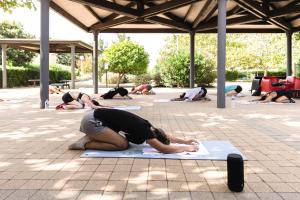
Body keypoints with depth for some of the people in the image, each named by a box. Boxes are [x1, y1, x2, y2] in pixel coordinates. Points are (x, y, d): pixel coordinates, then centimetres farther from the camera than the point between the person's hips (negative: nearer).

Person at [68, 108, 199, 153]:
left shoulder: (146, 126, 5)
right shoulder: (143, 130, -20)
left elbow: (164, 136, 20)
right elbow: (164, 149, -24)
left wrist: (184, 141, 17)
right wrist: (187, 148, -12)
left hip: (95, 118, 9)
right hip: (92, 121, -9)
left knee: (123, 140, 10)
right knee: (123, 145, -11)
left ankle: (90, 138, 12)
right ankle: (86, 144, -5)